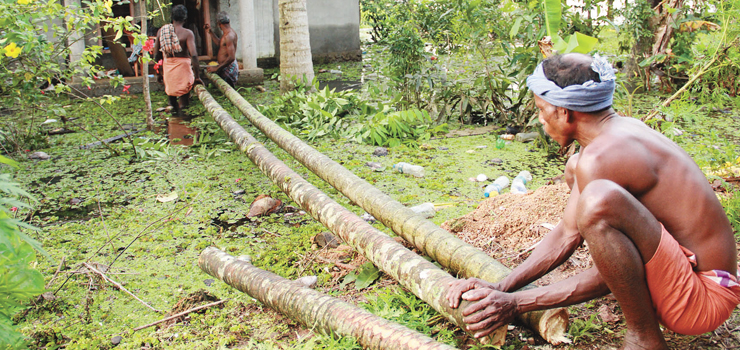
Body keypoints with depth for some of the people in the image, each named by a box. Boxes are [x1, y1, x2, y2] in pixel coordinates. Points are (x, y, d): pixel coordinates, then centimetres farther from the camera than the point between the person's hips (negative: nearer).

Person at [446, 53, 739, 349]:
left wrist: (516, 303, -17)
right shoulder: (621, 130, 5)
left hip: (703, 297, -10)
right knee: (575, 168, 16)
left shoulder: (600, 158, -25)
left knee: (599, 199, -37)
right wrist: (500, 288, -1)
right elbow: (567, 236, 4)